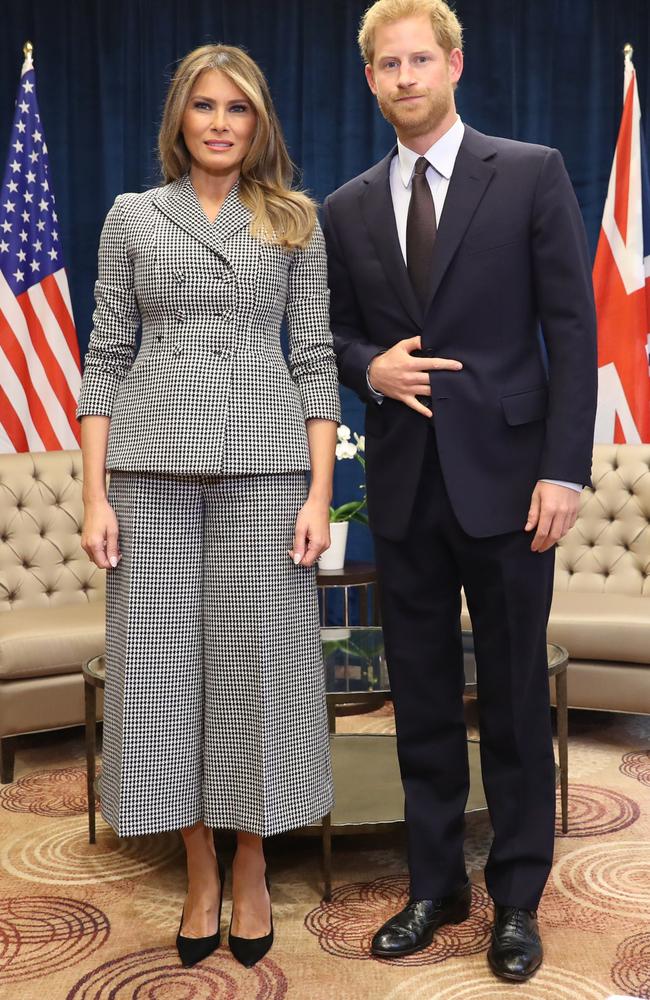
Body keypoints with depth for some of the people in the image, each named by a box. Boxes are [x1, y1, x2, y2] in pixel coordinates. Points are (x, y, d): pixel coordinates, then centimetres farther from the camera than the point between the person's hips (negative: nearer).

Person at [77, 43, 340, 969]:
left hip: (264, 461, 0)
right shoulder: (132, 216, 10)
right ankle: (199, 874, 20)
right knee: (161, 658, 3)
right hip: (154, 460, 1)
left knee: (258, 657, 2)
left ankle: (251, 870, 21)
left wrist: (320, 492, -5)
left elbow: (315, 357, 5)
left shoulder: (294, 219, 9)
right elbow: (105, 357, 7)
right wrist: (95, 495, -2)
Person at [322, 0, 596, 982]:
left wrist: (565, 469, -12)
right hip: (403, 482, 4)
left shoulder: (531, 173, -1)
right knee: (422, 698, 11)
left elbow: (572, 327, -4)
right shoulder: (348, 210, 9)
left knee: (515, 697, 6)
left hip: (503, 473, -3)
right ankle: (436, 884, 26)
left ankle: (517, 898, 22)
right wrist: (371, 368, -8)